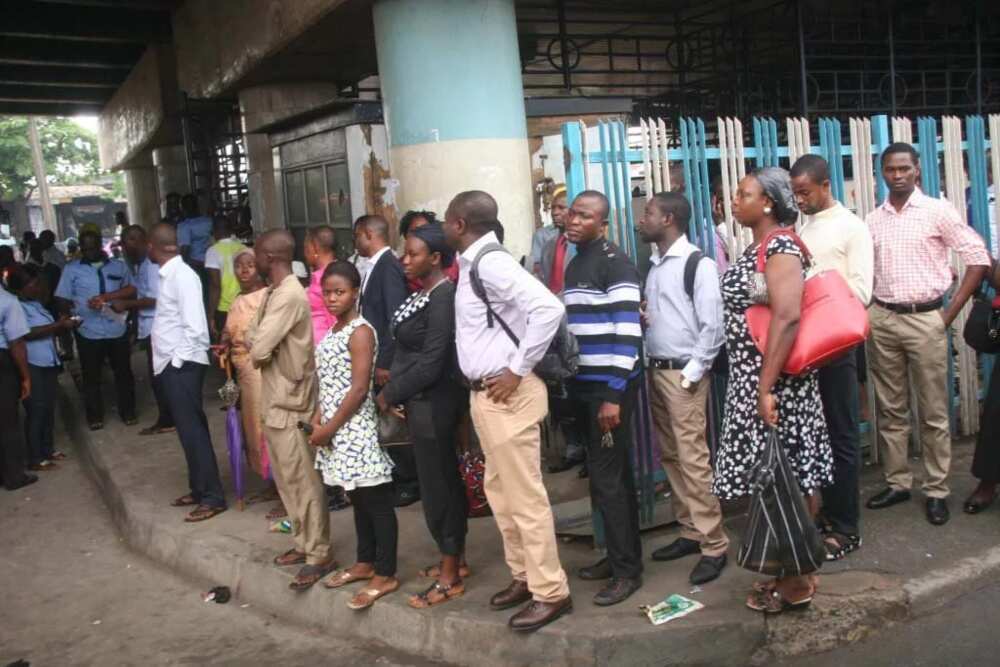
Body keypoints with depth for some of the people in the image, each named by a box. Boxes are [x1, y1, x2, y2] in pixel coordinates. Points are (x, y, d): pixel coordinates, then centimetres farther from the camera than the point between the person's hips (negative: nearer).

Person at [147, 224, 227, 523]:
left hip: (182, 364, -9)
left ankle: (213, 498, 2)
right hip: (172, 363, 9)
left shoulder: (182, 275, -16)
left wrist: (178, 360, -16)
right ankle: (199, 489, 25)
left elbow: (194, 325, -21)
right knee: (188, 429, 15)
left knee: (193, 430, -5)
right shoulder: (169, 274, 11)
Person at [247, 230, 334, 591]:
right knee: (287, 479, 17)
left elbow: (259, 349, -23)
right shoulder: (274, 292, 12)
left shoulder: (290, 295, -20)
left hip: (291, 401, -10)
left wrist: (257, 347, -2)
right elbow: (252, 338, 13)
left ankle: (319, 554, 8)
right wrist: (259, 346, -7)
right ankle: (304, 543, 29)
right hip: (274, 399, 10)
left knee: (303, 481, -2)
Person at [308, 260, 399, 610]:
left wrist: (329, 428, -15)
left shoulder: (360, 332, -14)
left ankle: (386, 575, 7)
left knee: (377, 501, 0)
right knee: (358, 499, 18)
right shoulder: (334, 330, 13)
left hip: (355, 429, -9)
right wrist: (319, 418, 1)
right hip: (337, 429, 9)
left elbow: (359, 388, -19)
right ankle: (365, 563, 30)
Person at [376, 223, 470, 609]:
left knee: (437, 484, 1)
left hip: (433, 404, -9)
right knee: (444, 480, 17)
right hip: (422, 402, 9)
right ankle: (455, 559, 31)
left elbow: (430, 364, -23)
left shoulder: (443, 297, -20)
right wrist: (395, 387, 2)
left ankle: (450, 577, 13)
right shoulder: (422, 294, 8)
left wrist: (389, 395, -13)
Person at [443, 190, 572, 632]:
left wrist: (518, 370, -22)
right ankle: (524, 576, 32)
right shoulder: (470, 264, 12)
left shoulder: (491, 263, -18)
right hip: (483, 394, 10)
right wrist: (478, 389, 11)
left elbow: (549, 308, -29)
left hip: (507, 394, -10)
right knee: (499, 491, 18)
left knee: (525, 497, -1)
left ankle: (551, 592, 11)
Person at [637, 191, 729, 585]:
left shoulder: (698, 264, -10)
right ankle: (690, 531, 23)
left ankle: (714, 545, 2)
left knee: (693, 459, -7)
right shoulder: (654, 266, 14)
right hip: (656, 371, 8)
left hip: (683, 373, -8)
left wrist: (693, 371, -15)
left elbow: (712, 325, -14)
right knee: (669, 457, 12)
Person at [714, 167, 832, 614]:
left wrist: (766, 387, -27)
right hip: (750, 380, 9)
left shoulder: (780, 246, -15)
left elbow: (787, 316, -25)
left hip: (774, 382, -9)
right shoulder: (757, 247, 13)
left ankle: (797, 580, 12)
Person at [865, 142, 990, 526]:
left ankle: (936, 491, 14)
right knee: (890, 410, 10)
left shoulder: (937, 211, -4)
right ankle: (897, 483, 22)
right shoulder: (873, 220, 7)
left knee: (933, 413, 3)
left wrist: (950, 313, -6)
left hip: (925, 320, -3)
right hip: (882, 320, 4)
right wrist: (865, 313, 2)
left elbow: (979, 258, -4)